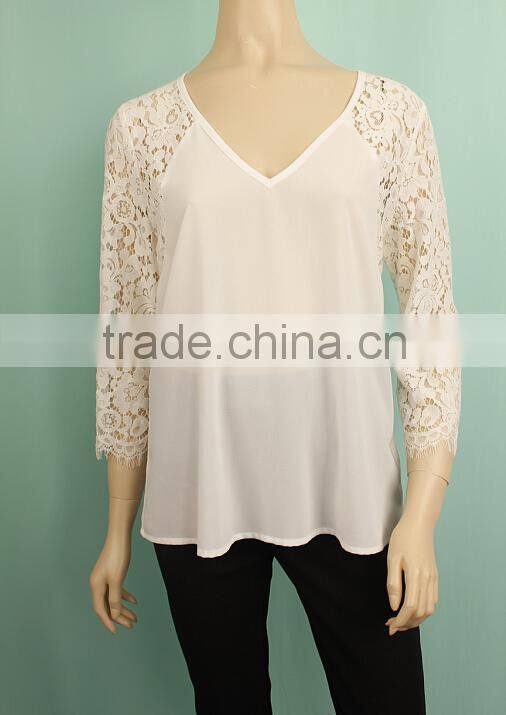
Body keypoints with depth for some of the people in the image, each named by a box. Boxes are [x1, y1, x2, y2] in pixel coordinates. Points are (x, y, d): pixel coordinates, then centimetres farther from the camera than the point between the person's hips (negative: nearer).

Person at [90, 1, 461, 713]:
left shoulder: (393, 113, 3)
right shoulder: (143, 126, 3)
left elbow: (431, 312, 2)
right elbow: (127, 326, 5)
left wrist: (422, 516, -5)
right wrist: (118, 527, 8)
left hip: (348, 487, 0)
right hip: (201, 491, 1)